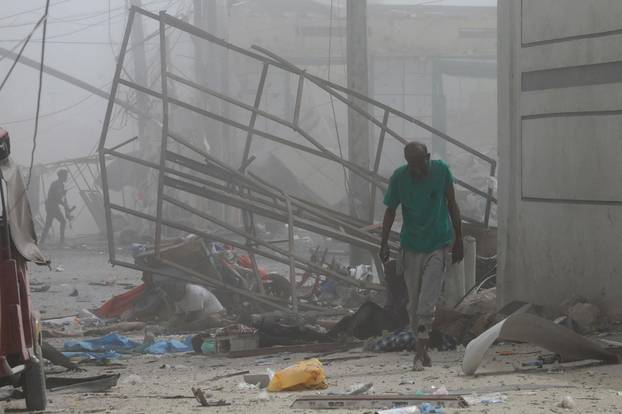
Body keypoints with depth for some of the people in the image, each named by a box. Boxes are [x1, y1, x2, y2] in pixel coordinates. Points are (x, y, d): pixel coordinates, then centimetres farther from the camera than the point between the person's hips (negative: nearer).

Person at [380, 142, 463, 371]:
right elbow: (390, 211, 2)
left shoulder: (441, 170, -8)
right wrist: (384, 243, -8)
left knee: (427, 303, -11)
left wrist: (458, 240, 7)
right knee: (414, 303, 7)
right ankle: (423, 349, 20)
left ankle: (419, 352, -8)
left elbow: (452, 206, 3)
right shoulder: (399, 177, -8)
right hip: (411, 247, 2)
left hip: (438, 245, -2)